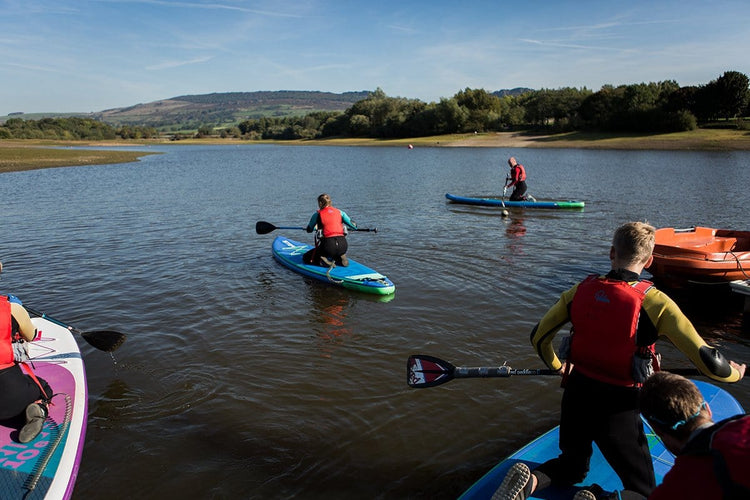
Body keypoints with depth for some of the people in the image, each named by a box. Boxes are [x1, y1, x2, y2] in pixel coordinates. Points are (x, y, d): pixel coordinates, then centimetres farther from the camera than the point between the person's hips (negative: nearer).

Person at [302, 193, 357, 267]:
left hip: (328, 246, -3)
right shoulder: (340, 212, 10)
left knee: (305, 258, 18)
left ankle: (325, 262, -6)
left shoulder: (317, 215, 4)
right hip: (343, 245, 3)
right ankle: (340, 259, 8)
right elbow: (354, 227, 11)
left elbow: (309, 230, 18)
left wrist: (316, 228, 41)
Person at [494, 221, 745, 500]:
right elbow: (708, 361, -16)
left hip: (576, 393, 4)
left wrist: (557, 366, 24)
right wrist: (734, 372, 8)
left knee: (572, 467, 28)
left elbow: (539, 337, 4)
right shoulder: (655, 302, -15)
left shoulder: (581, 289, -4)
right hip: (617, 406, -4)